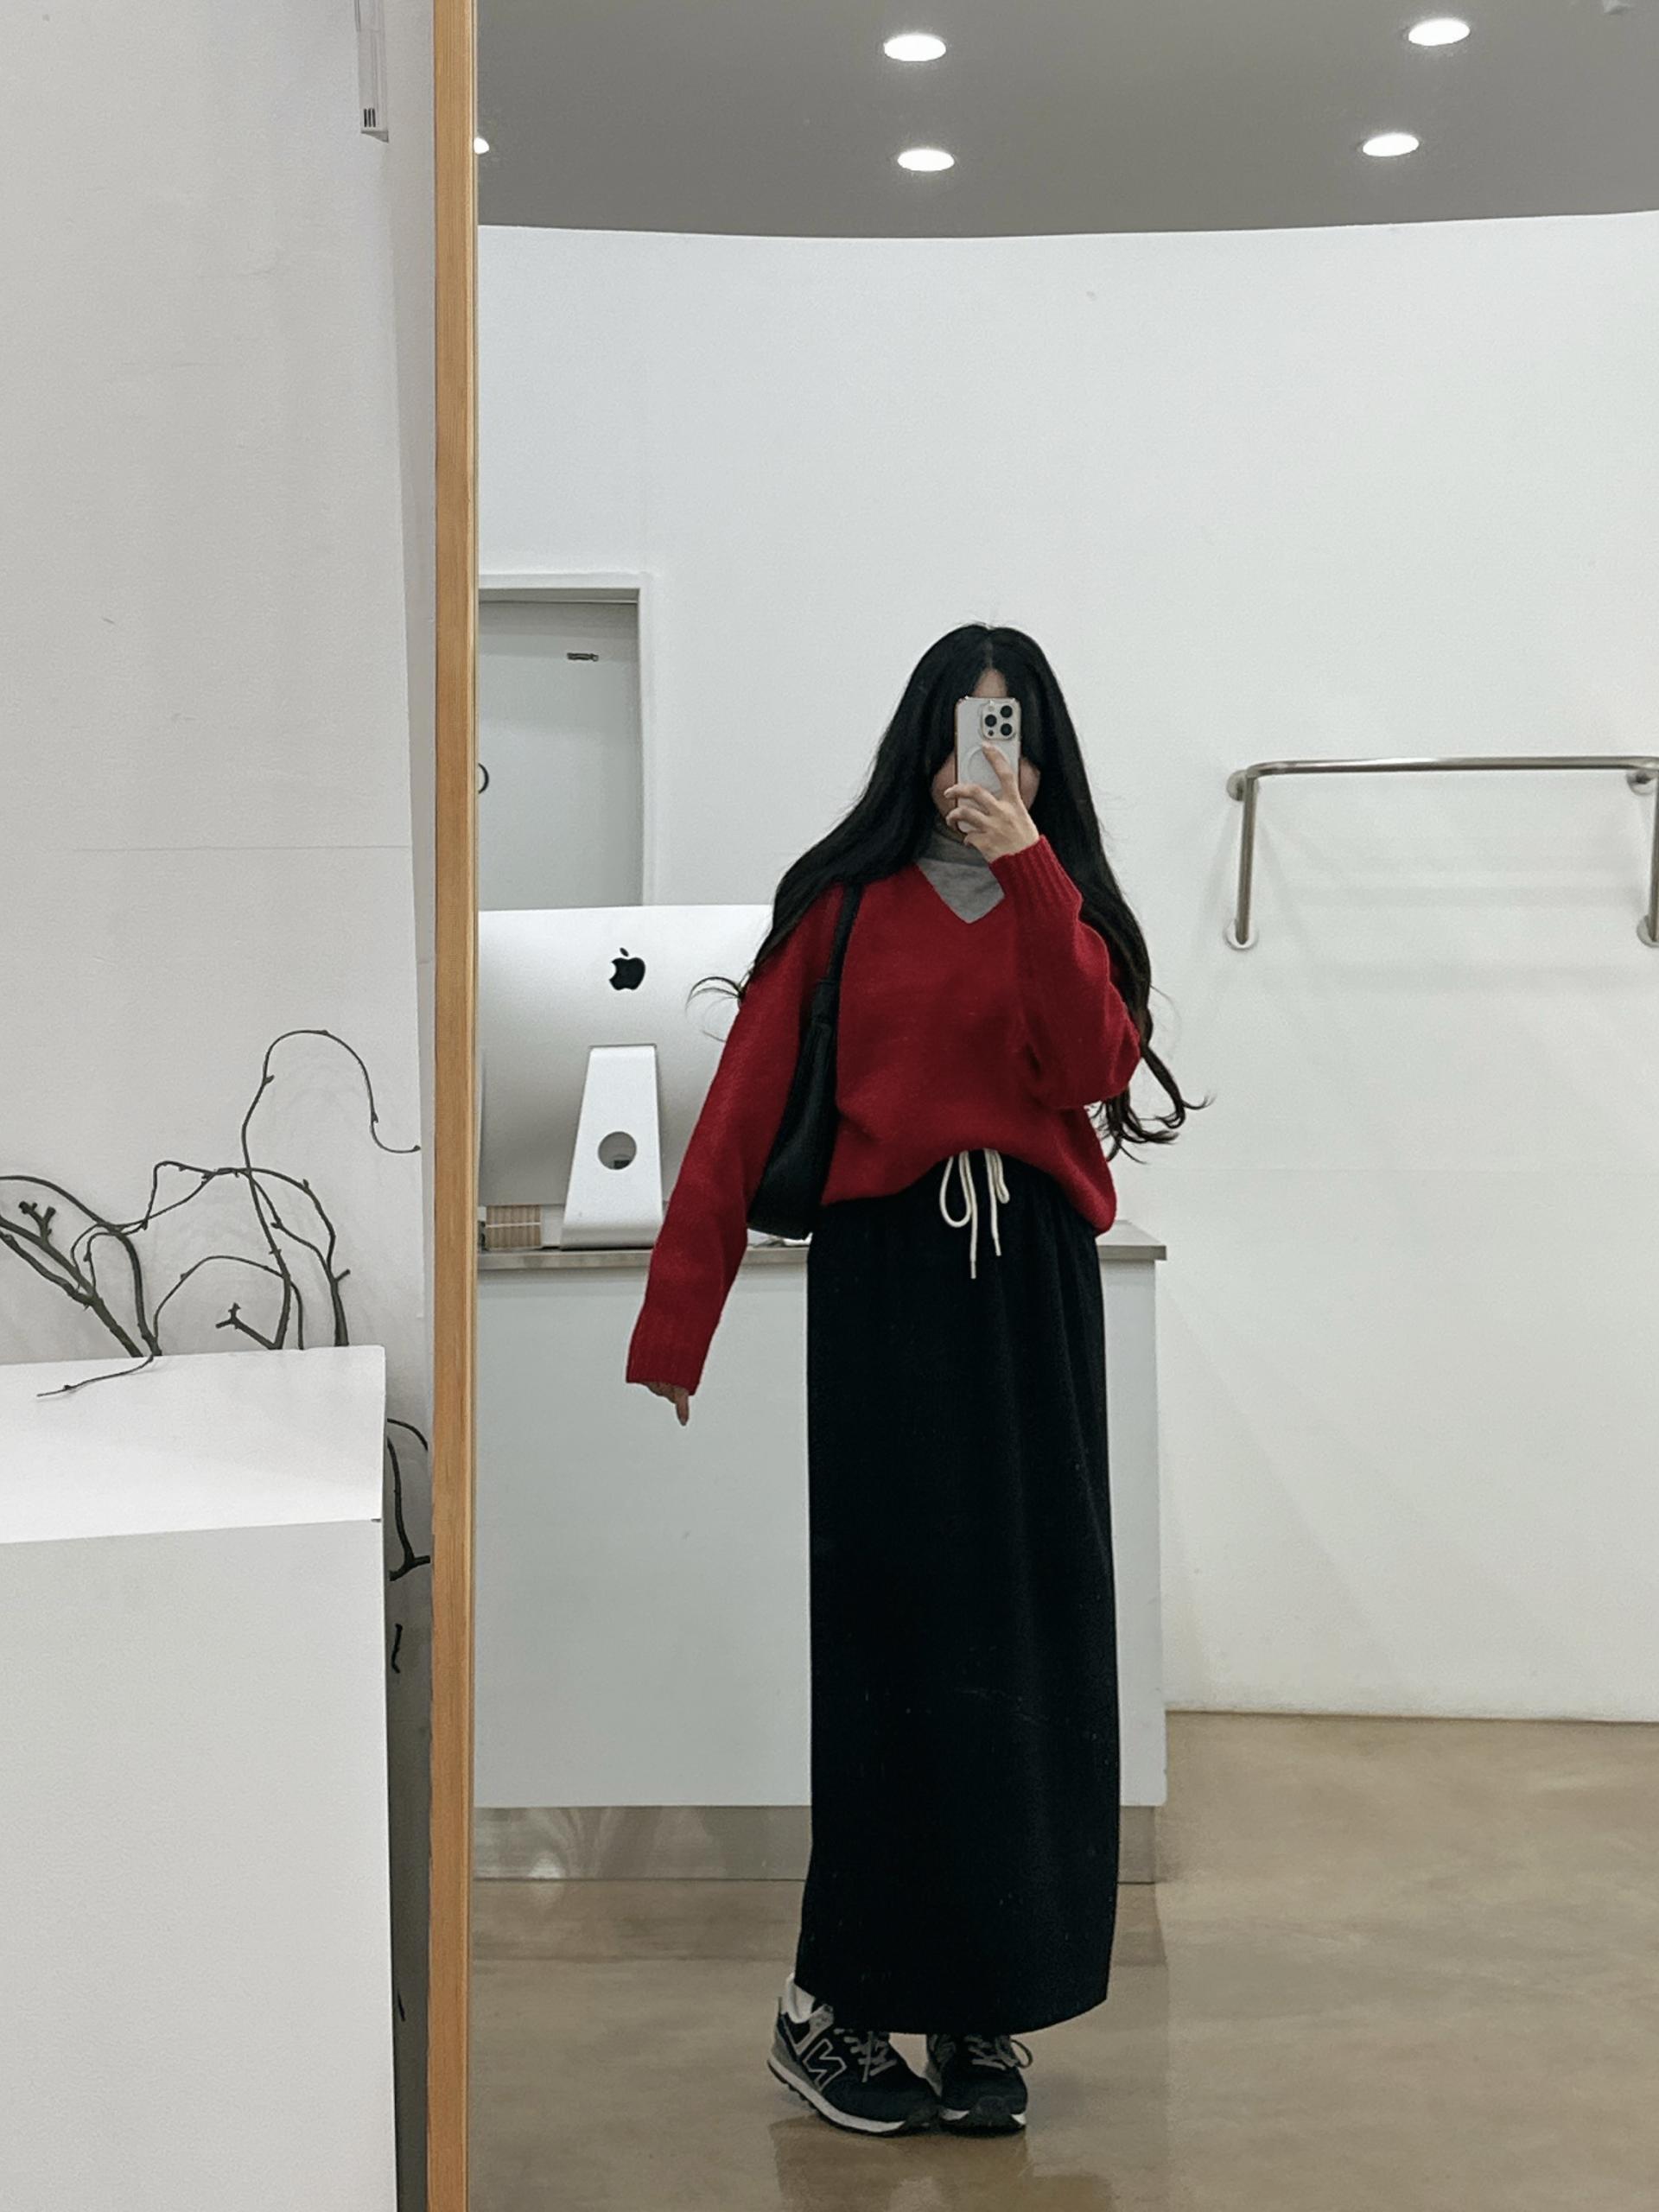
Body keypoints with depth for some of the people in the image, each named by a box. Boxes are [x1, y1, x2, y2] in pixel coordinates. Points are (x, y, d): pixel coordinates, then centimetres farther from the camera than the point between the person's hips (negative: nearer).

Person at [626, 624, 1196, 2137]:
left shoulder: (1069, 907, 13)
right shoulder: (845, 904, 3)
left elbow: (1101, 1069, -7)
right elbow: (744, 1112, -4)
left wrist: (1029, 870, -14)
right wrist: (675, 1318, -11)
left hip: (1031, 1287, 3)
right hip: (884, 1282, -3)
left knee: (1024, 1637, 3)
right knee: (895, 1640, -4)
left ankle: (983, 2005, 14)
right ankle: (836, 2002, 8)